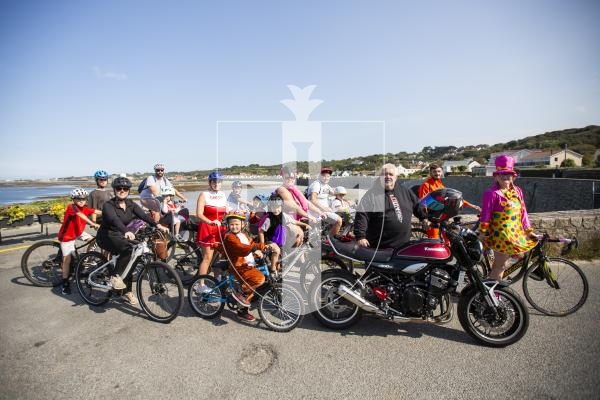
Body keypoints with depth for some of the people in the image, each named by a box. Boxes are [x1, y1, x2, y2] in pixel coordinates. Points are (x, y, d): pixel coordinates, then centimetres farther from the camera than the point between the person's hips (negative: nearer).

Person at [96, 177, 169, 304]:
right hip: (107, 236, -6)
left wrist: (157, 225, -37)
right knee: (127, 249, -32)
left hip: (120, 236, 6)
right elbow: (114, 220, -36)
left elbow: (144, 215, -19)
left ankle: (127, 292, 18)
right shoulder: (108, 205, -17)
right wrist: (126, 231, -55)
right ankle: (115, 277, -15)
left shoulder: (131, 204, -2)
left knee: (129, 260, 3)